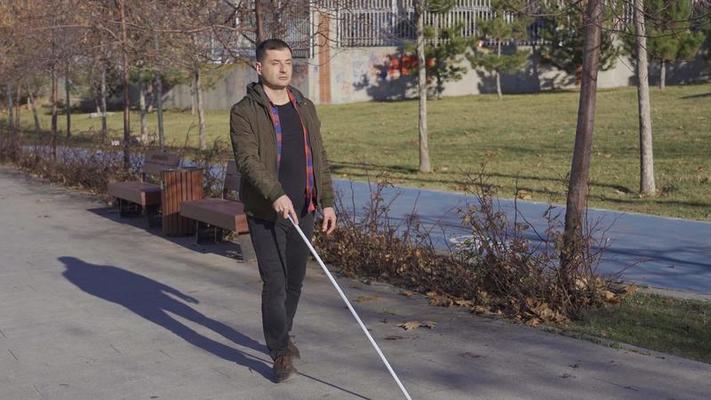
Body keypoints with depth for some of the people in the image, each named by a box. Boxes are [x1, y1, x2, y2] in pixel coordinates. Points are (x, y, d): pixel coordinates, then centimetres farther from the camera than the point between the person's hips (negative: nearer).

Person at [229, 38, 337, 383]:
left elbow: (318, 158, 13)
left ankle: (281, 336, 35)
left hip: (303, 210, 5)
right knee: (274, 283, -6)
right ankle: (280, 353, 6)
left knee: (295, 280, 14)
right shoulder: (244, 112, -7)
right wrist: (276, 194, -33)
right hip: (266, 212, -5)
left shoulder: (305, 108, 10)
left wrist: (327, 201, 7)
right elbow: (248, 159, -20)